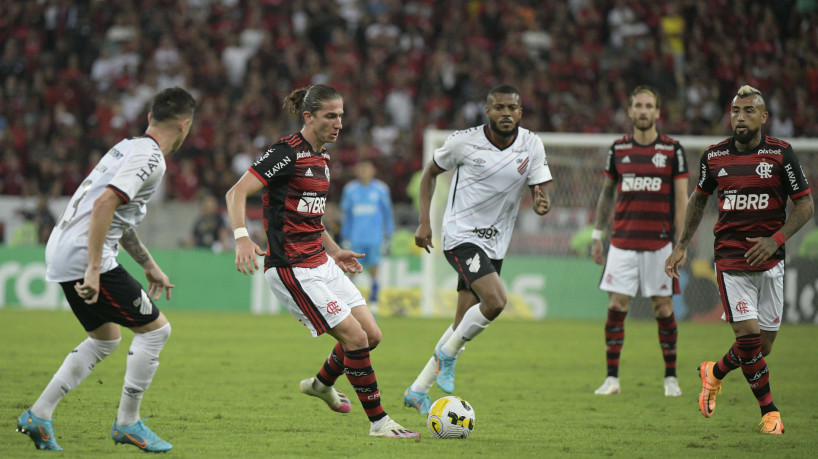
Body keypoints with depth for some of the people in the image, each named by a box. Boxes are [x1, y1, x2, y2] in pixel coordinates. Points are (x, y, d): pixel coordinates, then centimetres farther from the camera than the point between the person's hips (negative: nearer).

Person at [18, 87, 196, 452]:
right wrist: (93, 270, -28)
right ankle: (127, 424, 5)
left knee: (106, 339, 23)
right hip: (83, 257, -10)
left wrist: (149, 265, 34)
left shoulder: (128, 148, 18)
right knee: (156, 328, -1)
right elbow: (105, 204, -26)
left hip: (61, 252, 10)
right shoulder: (150, 158, -13)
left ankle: (39, 415, 18)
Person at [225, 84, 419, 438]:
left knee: (371, 335, 8)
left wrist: (334, 252, 22)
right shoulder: (287, 152, -15)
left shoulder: (321, 156, 13)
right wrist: (242, 237, -34)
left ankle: (321, 384, 34)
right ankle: (378, 422, -1)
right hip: (292, 269, -9)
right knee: (355, 337, -12)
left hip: (320, 263, 9)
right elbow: (236, 193, -20)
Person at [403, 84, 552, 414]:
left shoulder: (532, 145, -2)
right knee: (495, 301, -26)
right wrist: (424, 222, -1)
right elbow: (430, 172, 6)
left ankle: (417, 391, 20)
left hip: (494, 245, 5)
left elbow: (541, 193, -2)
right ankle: (448, 355, -2)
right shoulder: (464, 142, -10)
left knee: (464, 324, 8)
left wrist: (542, 204, -27)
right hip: (461, 235, -5)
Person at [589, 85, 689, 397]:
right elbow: (607, 193, 15)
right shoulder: (618, 149, 7)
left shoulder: (672, 150, 1)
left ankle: (671, 377, 12)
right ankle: (612, 377, 0)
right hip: (622, 241, 2)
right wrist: (597, 234, 11)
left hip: (659, 243, -2)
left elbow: (681, 198, 1)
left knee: (663, 309, 1)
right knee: (616, 307, -5)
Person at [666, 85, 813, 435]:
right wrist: (682, 246, 15)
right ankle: (769, 412, 1)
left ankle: (716, 372, 34)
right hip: (730, 258, 0)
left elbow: (805, 205, -1)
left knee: (763, 347, 3)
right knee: (748, 336, -15)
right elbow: (699, 199, 20)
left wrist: (776, 239, -14)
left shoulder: (781, 153, -4)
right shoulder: (714, 156, 3)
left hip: (769, 259, 0)